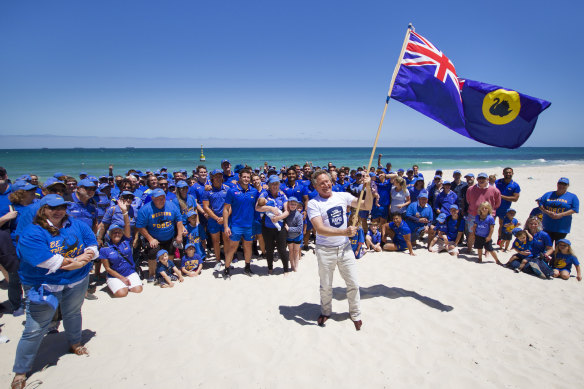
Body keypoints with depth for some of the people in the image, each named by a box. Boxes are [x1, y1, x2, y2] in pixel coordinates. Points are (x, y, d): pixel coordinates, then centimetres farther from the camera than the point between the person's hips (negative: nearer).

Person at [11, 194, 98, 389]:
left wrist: (83, 257, -22)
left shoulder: (77, 225, 0)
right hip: (44, 286, -4)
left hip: (76, 282, 5)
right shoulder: (32, 233, -16)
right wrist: (75, 261, -20)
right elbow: (46, 261, -26)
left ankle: (75, 343, 50)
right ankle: (20, 371, 21)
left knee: (73, 314, 24)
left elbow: (92, 247, -2)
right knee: (34, 329, 2)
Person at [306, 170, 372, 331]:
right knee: (326, 286, 14)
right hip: (325, 251, -3)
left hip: (345, 247, 3)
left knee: (353, 284, 10)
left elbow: (367, 206, 3)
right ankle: (326, 312, 39)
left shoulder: (343, 196, 1)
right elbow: (320, 229, -23)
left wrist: (367, 188, -13)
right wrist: (344, 232, -32)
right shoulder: (313, 204, -11)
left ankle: (355, 314, 32)